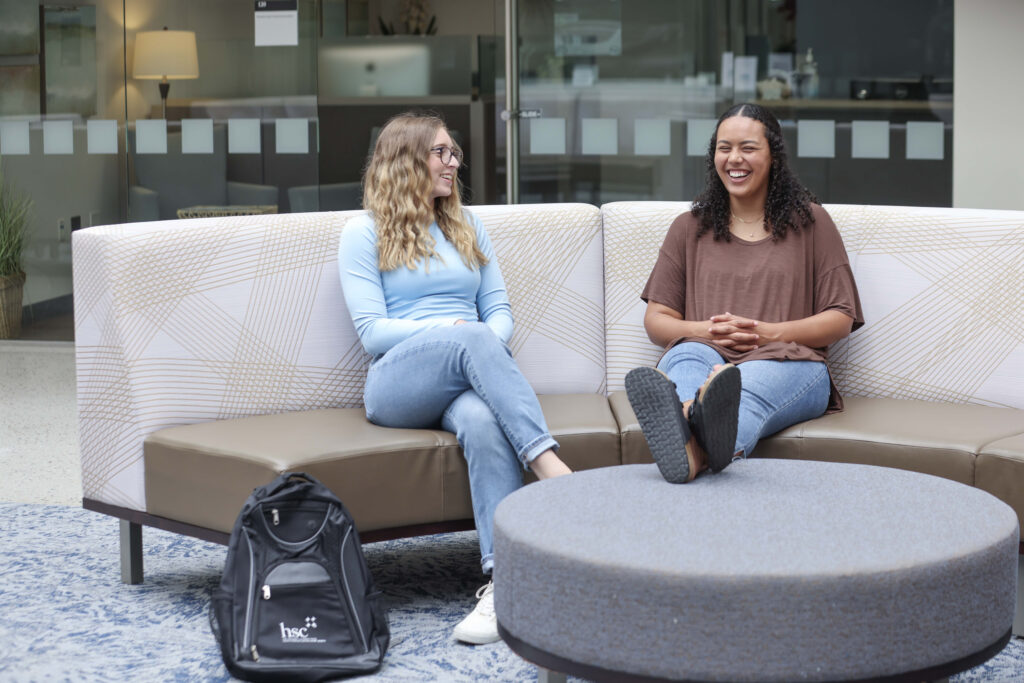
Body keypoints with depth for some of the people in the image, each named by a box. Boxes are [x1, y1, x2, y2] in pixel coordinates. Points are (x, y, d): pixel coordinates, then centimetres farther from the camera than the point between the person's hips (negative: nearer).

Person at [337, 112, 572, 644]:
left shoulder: (469, 228, 26)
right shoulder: (365, 232, 11)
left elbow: (499, 312, 18)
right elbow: (372, 332, 0)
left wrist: (487, 347, -6)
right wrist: (454, 330, -13)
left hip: (469, 379, 3)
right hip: (397, 385, -3)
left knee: (482, 418, -36)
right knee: (473, 340, -36)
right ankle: (548, 464, -48)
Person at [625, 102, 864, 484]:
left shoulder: (810, 222, 19)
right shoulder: (689, 228, 25)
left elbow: (841, 319, 12)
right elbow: (656, 321, 19)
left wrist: (767, 332, -6)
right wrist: (705, 330, -5)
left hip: (786, 362, -2)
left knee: (747, 386, -41)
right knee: (688, 358, -38)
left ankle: (696, 448, -77)